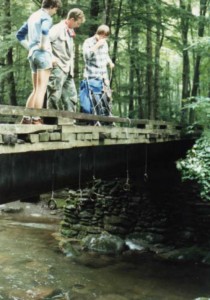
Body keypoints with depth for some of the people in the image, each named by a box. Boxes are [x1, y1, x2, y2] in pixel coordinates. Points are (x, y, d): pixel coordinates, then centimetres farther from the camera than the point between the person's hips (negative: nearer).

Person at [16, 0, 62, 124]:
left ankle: (26, 118, 9)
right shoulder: (46, 17, -5)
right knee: (41, 89, -8)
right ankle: (36, 119, -12)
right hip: (43, 54, -8)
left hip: (32, 54, 8)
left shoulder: (33, 16, 20)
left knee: (36, 90, 12)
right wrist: (43, 45, -15)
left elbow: (20, 34, 26)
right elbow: (44, 31, -29)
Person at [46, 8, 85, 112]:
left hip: (67, 69, 9)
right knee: (55, 96, -7)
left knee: (71, 97, 8)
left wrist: (71, 67, 12)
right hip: (57, 68, -9)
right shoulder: (58, 28, -6)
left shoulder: (70, 32, 19)